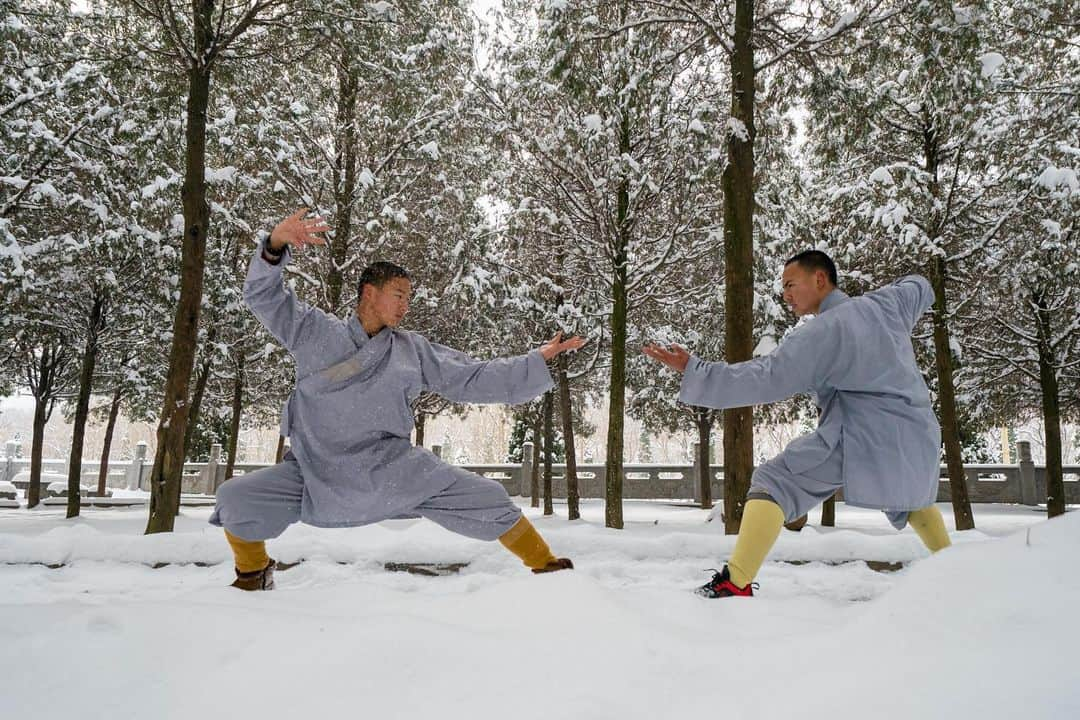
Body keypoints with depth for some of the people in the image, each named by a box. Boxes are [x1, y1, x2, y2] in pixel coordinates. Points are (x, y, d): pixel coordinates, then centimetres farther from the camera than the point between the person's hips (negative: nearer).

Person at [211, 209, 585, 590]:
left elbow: (474, 379, 8)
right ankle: (253, 573, 14)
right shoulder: (316, 332, 2)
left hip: (394, 469, 1)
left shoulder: (413, 350, 7)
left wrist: (539, 361, 2)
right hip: (317, 473, -1)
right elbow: (262, 295, -3)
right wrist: (276, 245, -23)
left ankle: (543, 564, 15)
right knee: (236, 500, -18)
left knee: (487, 501, -7)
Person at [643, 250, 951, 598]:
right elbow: (920, 288, 33)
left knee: (773, 482, -6)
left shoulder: (818, 333, -9)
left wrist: (693, 371, -17)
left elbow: (762, 379, -17)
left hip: (862, 434, -8)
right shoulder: (884, 303, 12)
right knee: (909, 491, 37)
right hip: (917, 435, 8)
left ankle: (735, 582, -18)